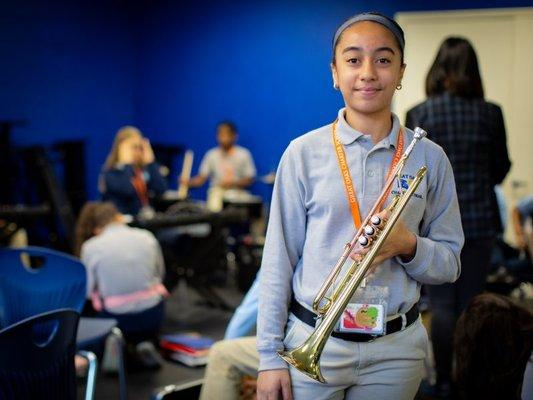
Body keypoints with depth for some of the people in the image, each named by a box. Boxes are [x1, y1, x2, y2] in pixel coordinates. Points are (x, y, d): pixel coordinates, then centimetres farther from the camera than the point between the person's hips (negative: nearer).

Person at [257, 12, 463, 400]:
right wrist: (270, 357, -3)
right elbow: (278, 262, -1)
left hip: (397, 349, 2)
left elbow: (449, 265, 5)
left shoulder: (430, 157, 0)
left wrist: (408, 246, -16)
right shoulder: (303, 152, -4)